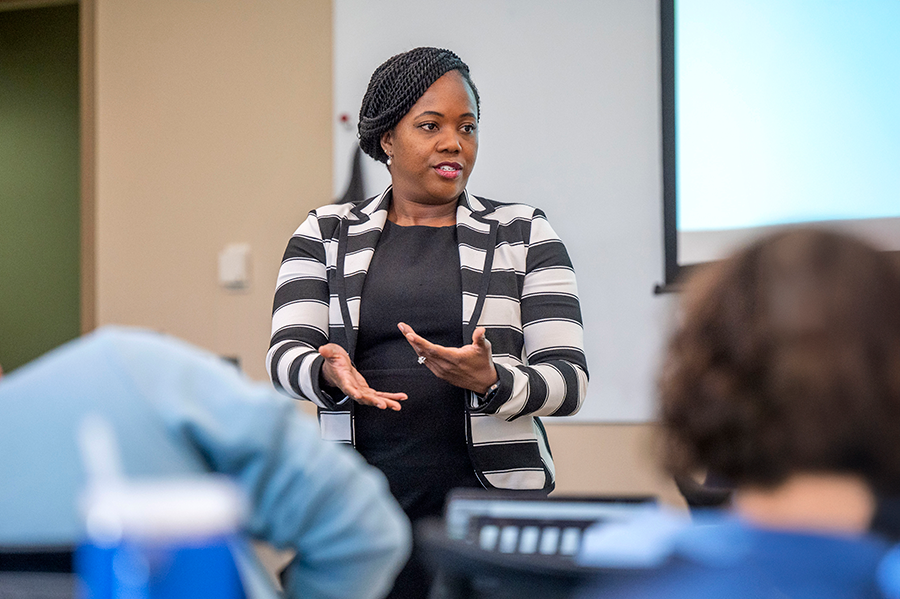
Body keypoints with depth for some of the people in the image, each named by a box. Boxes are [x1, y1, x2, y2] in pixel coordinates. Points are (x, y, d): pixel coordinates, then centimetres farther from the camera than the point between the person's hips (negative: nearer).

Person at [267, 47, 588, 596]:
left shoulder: (524, 235, 7)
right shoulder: (327, 234, 11)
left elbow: (570, 380, -1)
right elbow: (286, 356, -1)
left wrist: (491, 381, -21)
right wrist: (329, 373, -23)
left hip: (492, 498, 0)